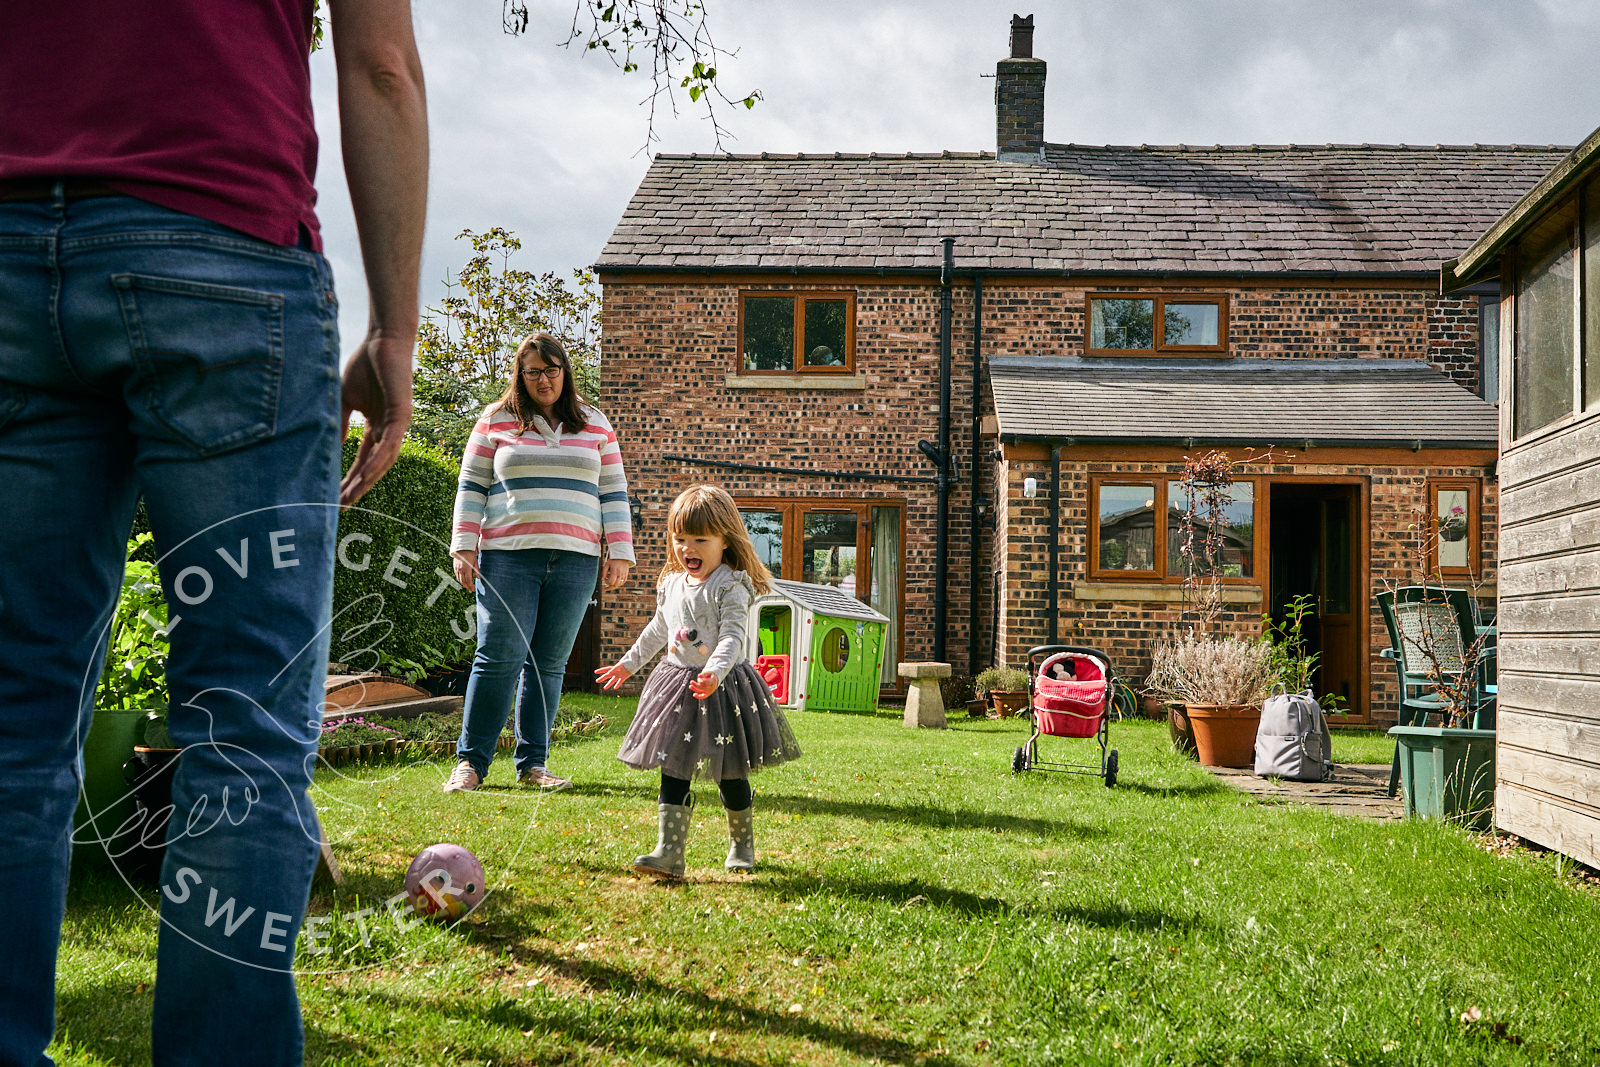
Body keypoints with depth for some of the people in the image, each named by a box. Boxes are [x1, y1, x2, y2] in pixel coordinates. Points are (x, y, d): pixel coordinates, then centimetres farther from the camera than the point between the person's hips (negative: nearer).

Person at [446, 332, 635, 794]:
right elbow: (471, 487, 8)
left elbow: (613, 492, 14)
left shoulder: (594, 424, 15)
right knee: (499, 658, -7)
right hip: (508, 556, -2)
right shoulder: (496, 420, 9)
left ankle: (533, 763, 11)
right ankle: (470, 762, 1)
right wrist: (464, 547, -2)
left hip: (574, 561, 2)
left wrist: (619, 553, 6)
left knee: (549, 663, 3)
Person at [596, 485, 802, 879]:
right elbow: (658, 630, 24)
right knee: (673, 771, -2)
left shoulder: (730, 586, -12)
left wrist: (715, 672, -37)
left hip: (723, 688, -5)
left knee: (730, 777, 6)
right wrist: (629, 663, 32)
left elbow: (732, 636, -21)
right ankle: (669, 853, -3)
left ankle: (742, 845, 28)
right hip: (676, 683, 6)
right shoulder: (671, 585, 9)